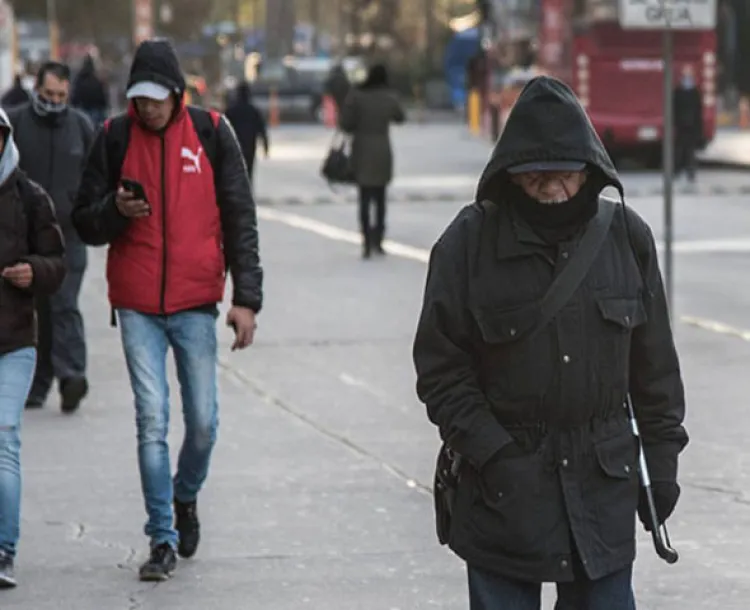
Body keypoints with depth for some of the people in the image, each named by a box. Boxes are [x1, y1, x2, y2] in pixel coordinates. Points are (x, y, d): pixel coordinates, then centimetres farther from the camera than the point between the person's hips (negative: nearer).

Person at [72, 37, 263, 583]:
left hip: (195, 302, 0)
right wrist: (116, 210, -16)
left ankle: (186, 495, 32)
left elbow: (240, 219, 2)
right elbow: (86, 224, 7)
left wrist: (247, 297, -5)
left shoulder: (212, 133, 0)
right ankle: (163, 538, 4)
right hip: (137, 306, 0)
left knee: (203, 421, 2)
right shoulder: (114, 138, 1)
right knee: (152, 421, -4)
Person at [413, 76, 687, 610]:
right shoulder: (469, 241, -8)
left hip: (604, 485, 2)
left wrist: (662, 459, 6)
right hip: (503, 489, -2)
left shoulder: (627, 236, 0)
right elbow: (440, 369, -5)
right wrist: (492, 454, -14)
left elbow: (655, 363, 8)